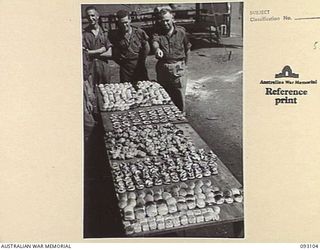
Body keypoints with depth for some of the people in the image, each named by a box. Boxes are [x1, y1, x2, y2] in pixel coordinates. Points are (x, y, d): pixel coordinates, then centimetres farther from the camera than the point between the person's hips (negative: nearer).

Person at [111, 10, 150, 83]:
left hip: (140, 67, 0)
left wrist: (142, 60, 5)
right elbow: (115, 55, 5)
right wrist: (122, 63, 0)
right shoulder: (116, 36, 2)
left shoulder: (139, 32, 1)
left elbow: (147, 48, 7)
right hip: (125, 69, 0)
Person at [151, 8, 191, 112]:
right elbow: (155, 42, -22)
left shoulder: (181, 31, 2)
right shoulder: (158, 32, 1)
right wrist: (157, 49, -44)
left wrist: (184, 62, 13)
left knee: (180, 95, 1)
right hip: (162, 68, 1)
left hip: (179, 68, -1)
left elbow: (187, 48, 13)